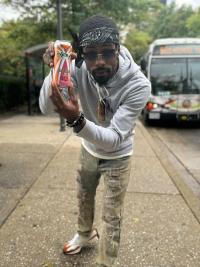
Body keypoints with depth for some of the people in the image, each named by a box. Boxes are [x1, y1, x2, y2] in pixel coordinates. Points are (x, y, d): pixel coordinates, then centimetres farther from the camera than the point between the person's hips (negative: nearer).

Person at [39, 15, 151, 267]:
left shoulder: (138, 84, -35)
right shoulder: (79, 68, -25)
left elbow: (114, 139, -36)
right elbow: (46, 107, -28)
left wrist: (76, 120, -54)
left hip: (117, 157, -4)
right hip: (89, 149, 4)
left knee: (111, 218, 5)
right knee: (84, 197, 26)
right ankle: (85, 233, 58)